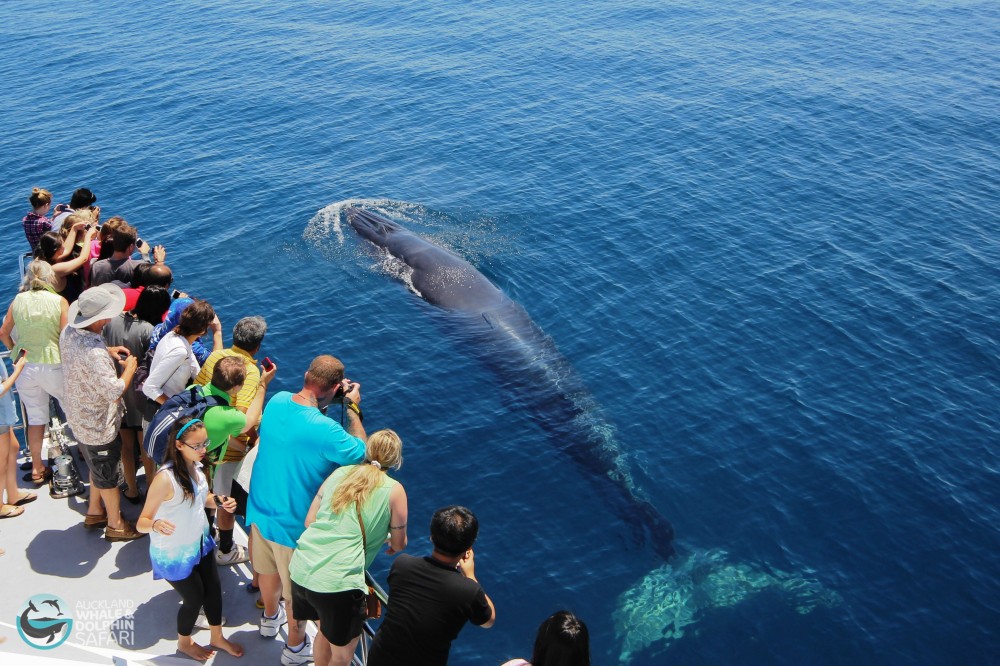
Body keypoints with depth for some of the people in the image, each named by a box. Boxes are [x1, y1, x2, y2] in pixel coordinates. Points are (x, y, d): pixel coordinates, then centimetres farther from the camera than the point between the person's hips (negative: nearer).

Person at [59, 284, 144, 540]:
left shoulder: (69, 331, -10)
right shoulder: (94, 354, -38)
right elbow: (114, 391, -33)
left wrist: (107, 352, 1)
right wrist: (129, 368, -18)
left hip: (79, 417, 8)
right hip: (98, 425, -8)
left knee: (97, 466, 29)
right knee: (109, 474, 14)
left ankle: (94, 512, 48)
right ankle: (115, 524, 33)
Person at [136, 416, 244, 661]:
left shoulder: (196, 466, -9)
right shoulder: (165, 479, -33)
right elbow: (142, 522, -27)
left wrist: (220, 502, -9)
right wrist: (156, 524, -49)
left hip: (199, 543, 7)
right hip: (173, 555, -7)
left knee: (213, 588, 20)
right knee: (194, 598, 12)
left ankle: (217, 637, 46)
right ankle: (184, 642, 43)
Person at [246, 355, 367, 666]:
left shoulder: (277, 401, -14)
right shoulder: (325, 430, -35)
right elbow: (360, 453, -16)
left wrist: (332, 396, 1)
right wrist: (353, 408, -10)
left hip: (261, 510, 7)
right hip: (293, 524, -6)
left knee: (268, 569, 32)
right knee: (296, 590, 19)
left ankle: (270, 617, 60)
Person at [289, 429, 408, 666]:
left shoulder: (339, 473, 12)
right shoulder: (394, 490, 0)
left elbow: (309, 521, 15)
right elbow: (399, 545, 10)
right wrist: (393, 543, 34)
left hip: (300, 570, 6)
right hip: (338, 583, -5)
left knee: (325, 630, 31)